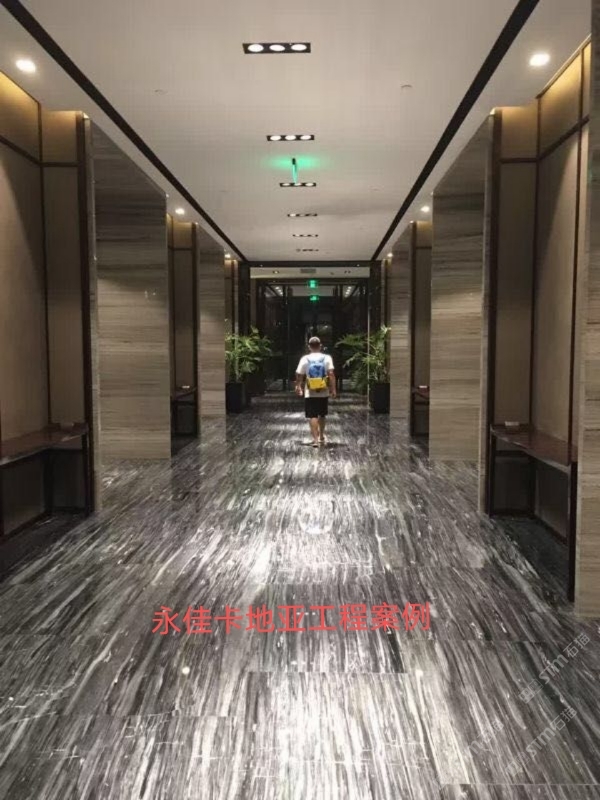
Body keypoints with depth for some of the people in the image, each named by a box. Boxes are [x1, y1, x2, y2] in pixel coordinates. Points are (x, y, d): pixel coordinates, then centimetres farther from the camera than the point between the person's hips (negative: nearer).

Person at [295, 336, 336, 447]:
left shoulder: (305, 359, -3)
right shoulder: (327, 358, -3)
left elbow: (299, 375, -1)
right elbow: (331, 374, -11)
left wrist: (298, 387, 15)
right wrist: (333, 389, -7)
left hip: (310, 393, -2)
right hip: (324, 392, 2)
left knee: (312, 416, 0)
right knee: (322, 415, 18)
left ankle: (315, 439, -10)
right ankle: (321, 437, 30)